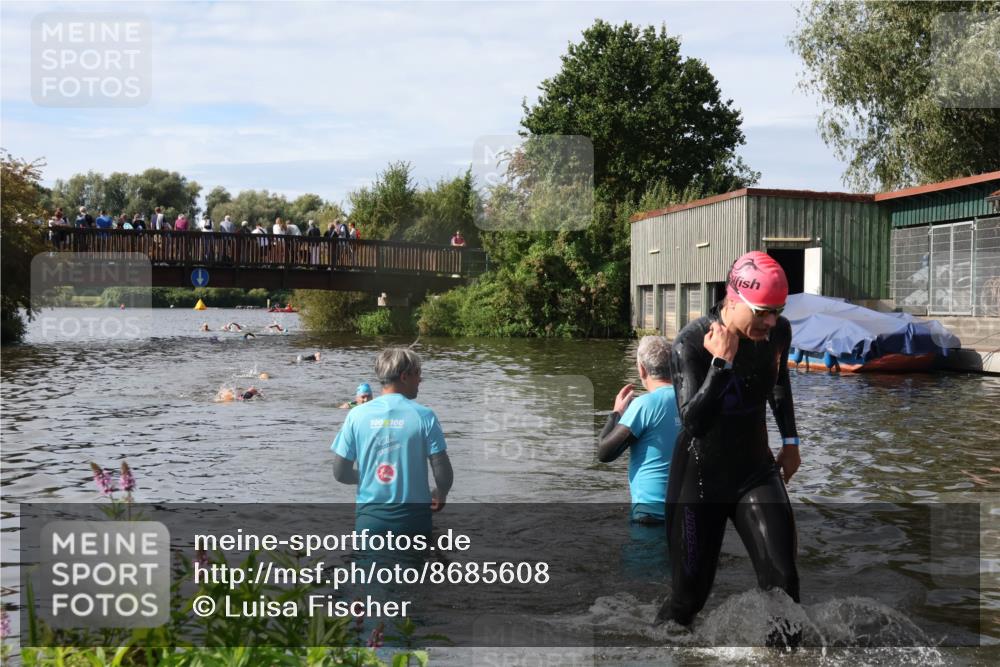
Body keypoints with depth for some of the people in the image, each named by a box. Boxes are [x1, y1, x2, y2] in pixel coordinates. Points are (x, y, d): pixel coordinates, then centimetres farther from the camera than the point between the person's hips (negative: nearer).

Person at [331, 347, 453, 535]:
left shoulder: (357, 415, -4)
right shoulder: (423, 416, -9)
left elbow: (340, 473, -1)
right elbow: (443, 473, -11)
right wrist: (440, 495, 11)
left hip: (369, 517, 2)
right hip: (413, 518, -1)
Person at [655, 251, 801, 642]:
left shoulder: (778, 333, -5)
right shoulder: (691, 342, -21)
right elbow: (692, 422, -27)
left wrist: (789, 440, 19)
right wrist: (721, 363, -33)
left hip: (756, 469, 4)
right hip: (701, 476, -4)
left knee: (782, 579, -7)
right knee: (690, 594, 5)